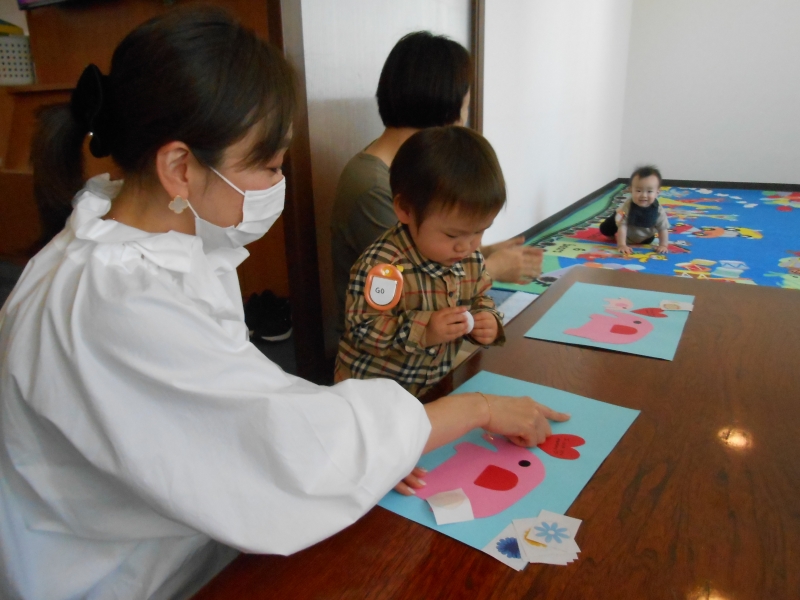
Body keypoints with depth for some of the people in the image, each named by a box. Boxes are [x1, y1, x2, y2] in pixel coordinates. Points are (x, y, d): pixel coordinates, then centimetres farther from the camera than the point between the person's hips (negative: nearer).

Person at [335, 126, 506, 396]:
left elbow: (480, 300, 14)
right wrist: (422, 331, -30)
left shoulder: (471, 258, -2)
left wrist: (488, 321, -7)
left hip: (438, 385, 7)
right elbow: (360, 331, -22)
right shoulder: (380, 265, -24)